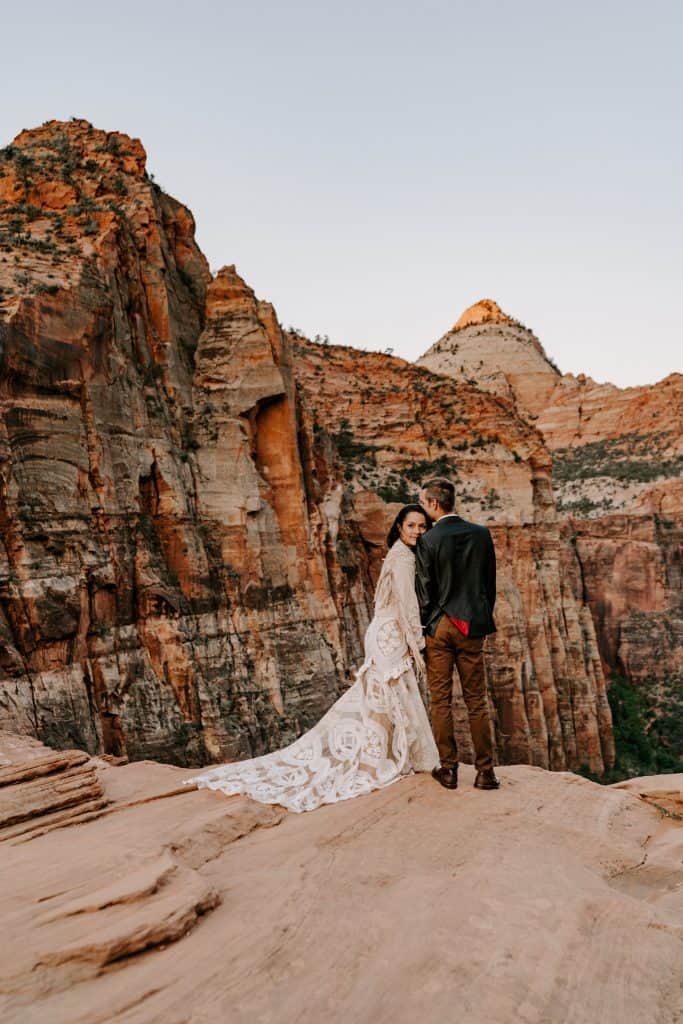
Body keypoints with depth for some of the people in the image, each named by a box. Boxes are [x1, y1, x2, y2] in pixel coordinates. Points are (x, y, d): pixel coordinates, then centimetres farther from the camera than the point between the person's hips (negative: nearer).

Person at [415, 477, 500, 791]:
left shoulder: (428, 541, -12)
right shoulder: (481, 534, 1)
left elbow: (425, 591, -9)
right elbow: (490, 582, 6)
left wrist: (421, 629, 4)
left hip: (439, 627, -3)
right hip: (473, 626, 3)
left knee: (441, 701, 7)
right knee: (477, 701, 10)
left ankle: (448, 769, 14)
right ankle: (485, 771, 13)